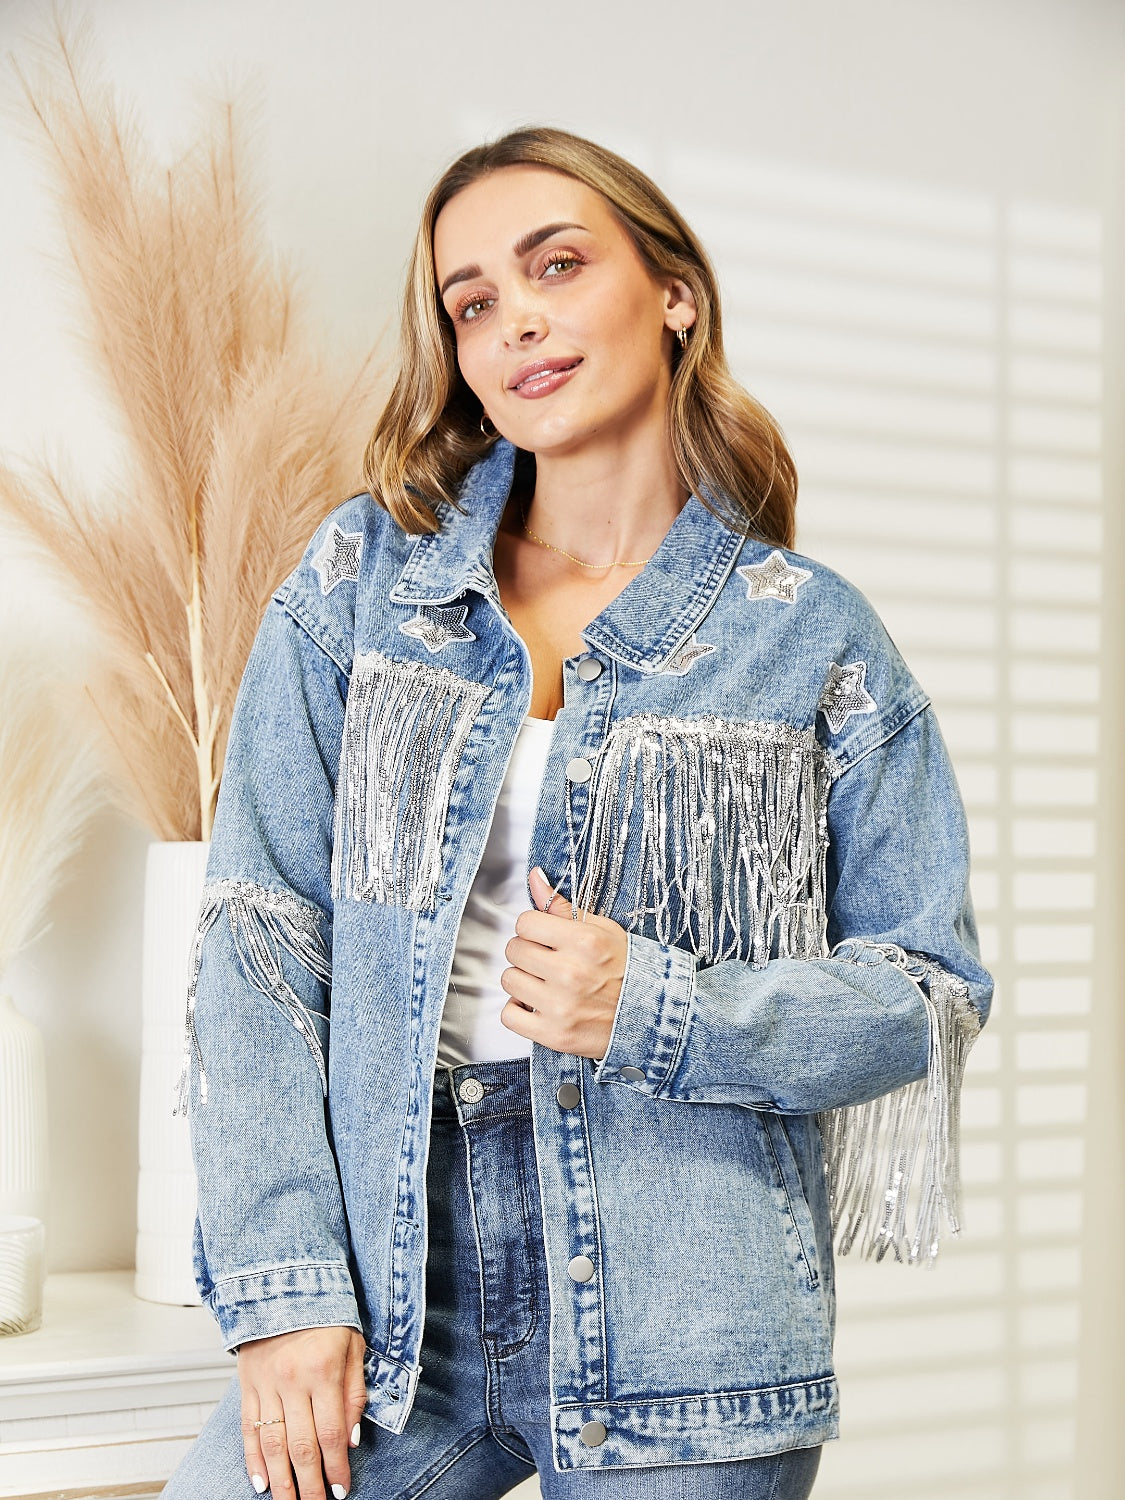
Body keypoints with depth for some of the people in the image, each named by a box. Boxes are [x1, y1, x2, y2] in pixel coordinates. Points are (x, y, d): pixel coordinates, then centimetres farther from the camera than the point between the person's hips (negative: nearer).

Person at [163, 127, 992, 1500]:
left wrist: (657, 1011, -14)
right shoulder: (361, 575, 4)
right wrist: (283, 1277, -7)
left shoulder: (813, 639, 1)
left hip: (686, 1323, -1)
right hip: (395, 1280, 1)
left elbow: (931, 989, 2)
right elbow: (261, 931, 0)